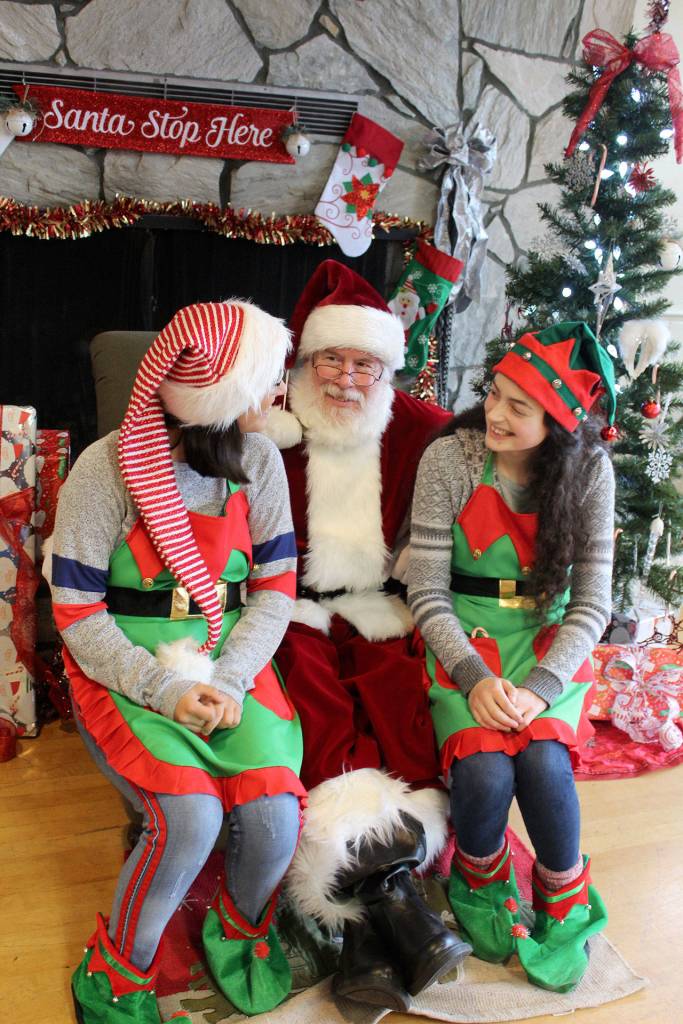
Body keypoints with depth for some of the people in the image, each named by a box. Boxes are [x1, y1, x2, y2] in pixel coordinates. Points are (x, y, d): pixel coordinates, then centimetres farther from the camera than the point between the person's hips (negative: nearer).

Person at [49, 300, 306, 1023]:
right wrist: (166, 690, -19)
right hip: (125, 669, -3)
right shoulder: (107, 469, -13)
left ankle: (240, 929, 18)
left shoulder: (257, 461, 0)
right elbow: (77, 613, -9)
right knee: (190, 818, -24)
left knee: (274, 813, -18)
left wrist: (229, 681, -14)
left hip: (231, 659, 4)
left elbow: (275, 588, 1)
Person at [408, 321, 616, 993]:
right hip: (463, 641, -1)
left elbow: (591, 604, -8)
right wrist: (474, 678, -21)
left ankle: (566, 906, 7)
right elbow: (427, 591, -9)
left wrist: (540, 689, -21)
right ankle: (480, 886, 13)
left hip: (551, 641, 1)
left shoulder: (589, 471, -8)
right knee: (485, 772, -24)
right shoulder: (448, 459, -12)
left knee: (542, 762, -25)